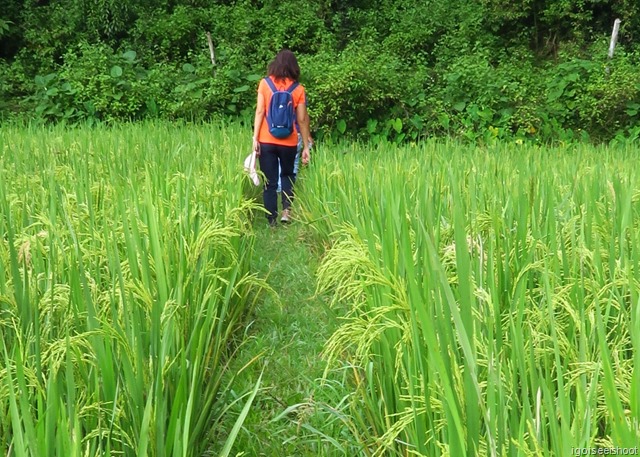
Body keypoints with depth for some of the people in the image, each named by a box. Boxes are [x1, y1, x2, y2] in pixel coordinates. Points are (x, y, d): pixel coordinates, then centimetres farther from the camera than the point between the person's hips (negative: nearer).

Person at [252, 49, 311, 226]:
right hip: (288, 143, 0)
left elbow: (259, 112, -6)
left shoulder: (265, 84, -1)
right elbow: (302, 120, -2)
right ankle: (286, 209, 6)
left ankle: (272, 220, 9)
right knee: (287, 175, 23)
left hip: (266, 141, 0)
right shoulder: (298, 89, -1)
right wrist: (306, 146, 3)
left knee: (270, 182, 8)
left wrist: (255, 138, -5)